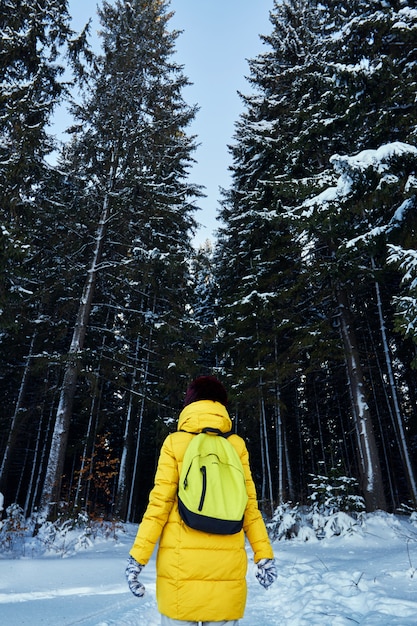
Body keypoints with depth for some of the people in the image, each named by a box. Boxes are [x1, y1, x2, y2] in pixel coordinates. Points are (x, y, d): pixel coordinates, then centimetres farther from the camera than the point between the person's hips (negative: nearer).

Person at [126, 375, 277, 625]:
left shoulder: (175, 443, 0)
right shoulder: (237, 445, 4)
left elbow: (160, 502, -5)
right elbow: (249, 505, 2)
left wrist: (138, 556, -1)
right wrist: (264, 554, 7)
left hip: (182, 559, -1)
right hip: (227, 561, 2)